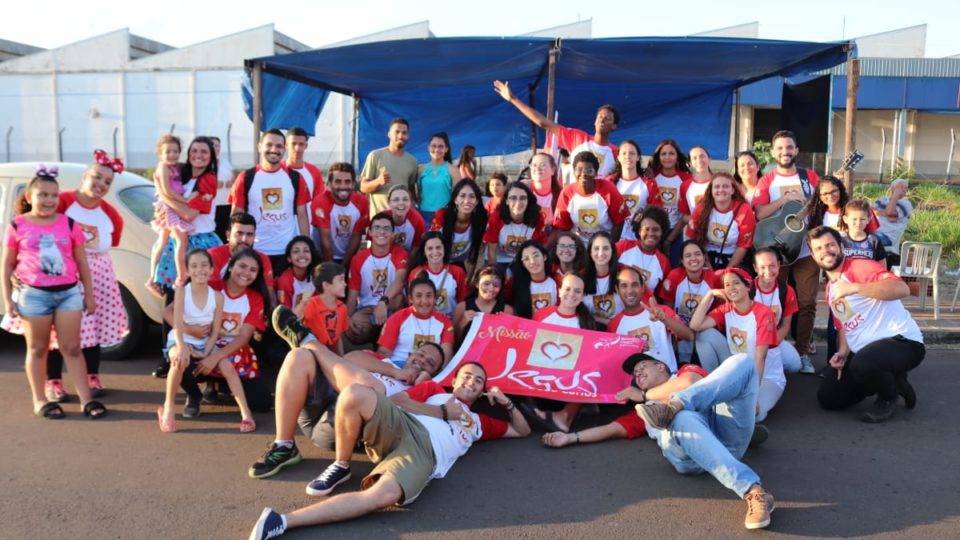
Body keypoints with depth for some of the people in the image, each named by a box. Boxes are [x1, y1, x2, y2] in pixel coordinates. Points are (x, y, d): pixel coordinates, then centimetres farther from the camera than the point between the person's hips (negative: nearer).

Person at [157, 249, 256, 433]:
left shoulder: (217, 296, -8)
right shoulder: (182, 291, -14)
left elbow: (215, 331, -6)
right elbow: (178, 324, -24)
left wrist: (206, 354, -18)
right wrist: (182, 348, -40)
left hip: (204, 344, 2)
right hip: (180, 341, -2)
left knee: (227, 366, -20)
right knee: (180, 360, -35)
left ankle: (246, 413, -15)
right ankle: (168, 407, -15)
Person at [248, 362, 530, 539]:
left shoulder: (480, 422, 35)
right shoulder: (434, 389, 29)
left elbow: (523, 430, 42)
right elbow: (396, 400, 12)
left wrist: (506, 402, 27)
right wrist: (442, 412, 9)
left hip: (425, 454, 0)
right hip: (400, 425, 0)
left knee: (385, 496, -36)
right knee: (354, 393, -34)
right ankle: (341, 467, -8)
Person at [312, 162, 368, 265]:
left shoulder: (362, 202, -12)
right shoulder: (321, 201, -22)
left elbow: (356, 237, -8)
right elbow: (325, 238, -21)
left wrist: (343, 266, -9)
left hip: (349, 259, 3)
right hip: (324, 257, -3)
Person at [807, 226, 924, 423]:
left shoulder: (860, 267, -14)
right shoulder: (829, 290, 13)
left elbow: (902, 288, -31)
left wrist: (854, 288, -36)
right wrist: (843, 352, 3)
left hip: (902, 340, -9)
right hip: (864, 352, 9)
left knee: (862, 364, -40)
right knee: (827, 398, 6)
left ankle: (889, 396, -4)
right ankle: (892, 381, 20)